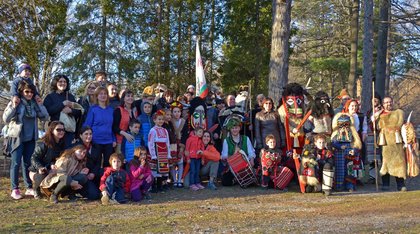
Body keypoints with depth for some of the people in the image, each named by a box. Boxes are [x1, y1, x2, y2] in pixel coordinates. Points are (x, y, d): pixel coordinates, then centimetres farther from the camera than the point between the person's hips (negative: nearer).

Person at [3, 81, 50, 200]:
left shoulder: (35, 104, 7)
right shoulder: (15, 103, -4)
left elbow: (45, 117, 2)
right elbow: (6, 119, -10)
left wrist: (40, 105, -7)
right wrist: (13, 107, -19)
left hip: (31, 138, 4)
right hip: (17, 138, -4)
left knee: (28, 163, 9)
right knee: (16, 163, -5)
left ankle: (29, 188, 14)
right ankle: (15, 189, -2)